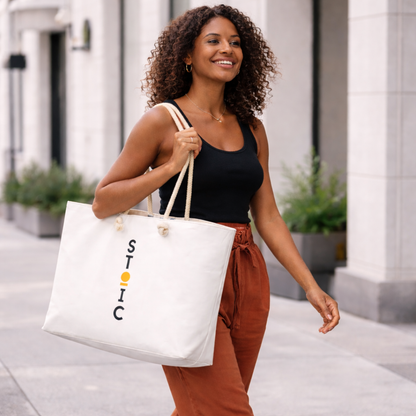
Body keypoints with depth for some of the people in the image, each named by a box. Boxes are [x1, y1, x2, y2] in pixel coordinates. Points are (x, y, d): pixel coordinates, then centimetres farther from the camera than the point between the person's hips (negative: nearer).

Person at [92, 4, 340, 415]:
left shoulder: (251, 129, 12)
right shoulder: (163, 121, -3)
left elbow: (268, 217, 14)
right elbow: (103, 203, -3)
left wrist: (311, 287, 8)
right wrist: (171, 166, -14)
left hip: (247, 281, 6)